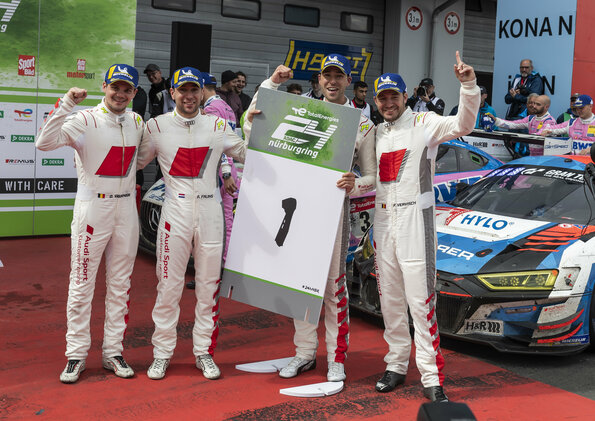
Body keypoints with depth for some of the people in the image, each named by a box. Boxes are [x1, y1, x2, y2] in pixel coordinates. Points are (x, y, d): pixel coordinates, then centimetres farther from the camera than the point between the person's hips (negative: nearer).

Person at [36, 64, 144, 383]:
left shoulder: (137, 122, 8)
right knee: (81, 285, 2)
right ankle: (76, 355, 14)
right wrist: (66, 104, -32)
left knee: (120, 285, 10)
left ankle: (113, 352, 21)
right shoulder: (85, 120, -11)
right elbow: (44, 143, -26)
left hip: (126, 210, 5)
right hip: (92, 209, -5)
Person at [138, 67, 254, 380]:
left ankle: (204, 352, 19)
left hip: (210, 210, 2)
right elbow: (135, 161, 8)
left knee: (209, 284, 7)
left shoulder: (217, 126, 9)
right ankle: (162, 353, 13)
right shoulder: (157, 126, 5)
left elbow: (249, 153, 13)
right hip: (175, 210, -2)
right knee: (168, 284, 0)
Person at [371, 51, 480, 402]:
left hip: (416, 221, -6)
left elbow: (463, 125, -19)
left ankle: (432, 377, -2)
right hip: (383, 222, 6)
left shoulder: (424, 124, -3)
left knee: (421, 300, -7)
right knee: (390, 300, 12)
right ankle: (397, 365, 24)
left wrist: (469, 85, -32)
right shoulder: (375, 134, 14)